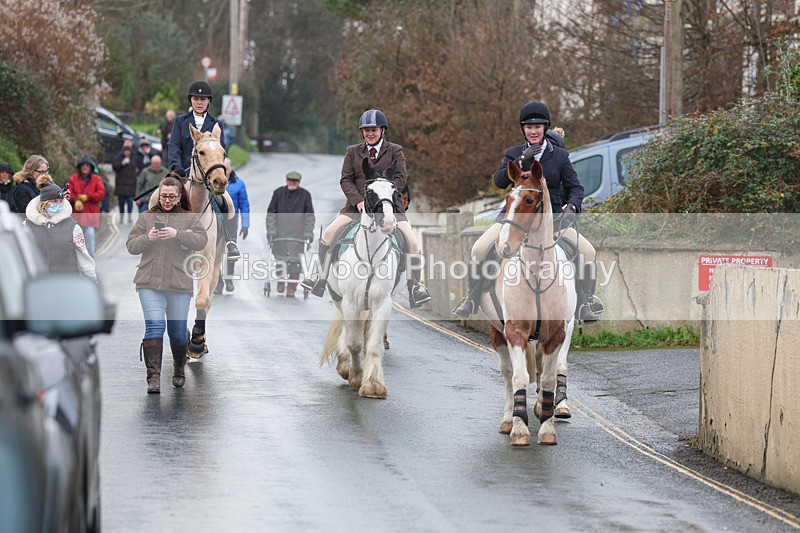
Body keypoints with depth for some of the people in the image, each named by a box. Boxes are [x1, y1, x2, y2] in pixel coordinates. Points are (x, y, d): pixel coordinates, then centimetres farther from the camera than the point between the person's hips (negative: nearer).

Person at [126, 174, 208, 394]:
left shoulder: (190, 218, 11)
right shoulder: (147, 217, 13)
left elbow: (201, 240, -6)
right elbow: (131, 245, 10)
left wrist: (177, 234, -19)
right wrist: (147, 238, -10)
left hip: (180, 285, 1)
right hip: (150, 283, 0)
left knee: (178, 332, 7)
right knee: (155, 324, -17)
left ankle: (179, 369, 34)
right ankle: (153, 376, -20)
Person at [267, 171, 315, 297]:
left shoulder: (305, 195, 2)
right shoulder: (278, 193, 3)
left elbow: (309, 216, 4)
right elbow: (271, 213, 3)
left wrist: (309, 233, -3)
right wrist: (270, 231, -4)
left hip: (297, 233, -1)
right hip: (280, 232, 1)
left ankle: (291, 289, -5)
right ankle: (280, 281, 29)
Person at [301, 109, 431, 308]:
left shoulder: (395, 151, 7)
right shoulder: (353, 152, 12)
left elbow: (399, 179, -2)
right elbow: (346, 180, 5)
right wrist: (358, 201, -12)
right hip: (357, 206, 2)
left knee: (411, 242, -18)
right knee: (328, 234, -14)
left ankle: (415, 286, -6)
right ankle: (321, 279, -3)